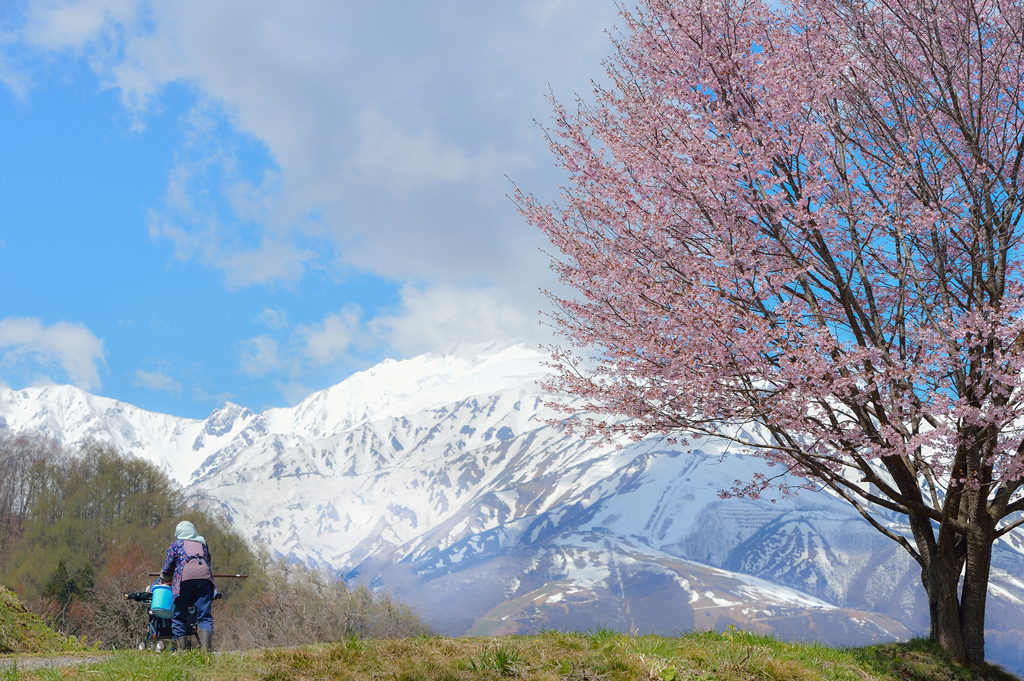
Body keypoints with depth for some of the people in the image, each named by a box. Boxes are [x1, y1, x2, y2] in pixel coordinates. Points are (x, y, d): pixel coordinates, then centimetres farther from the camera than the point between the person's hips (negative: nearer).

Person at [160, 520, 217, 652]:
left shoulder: (176, 544, 20)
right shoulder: (203, 543, 28)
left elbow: (167, 567, 22)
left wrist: (166, 580, 41)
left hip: (185, 578, -2)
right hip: (204, 576, 2)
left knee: (179, 616, 6)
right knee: (205, 615, -2)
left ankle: (181, 649, -1)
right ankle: (205, 647, -19)